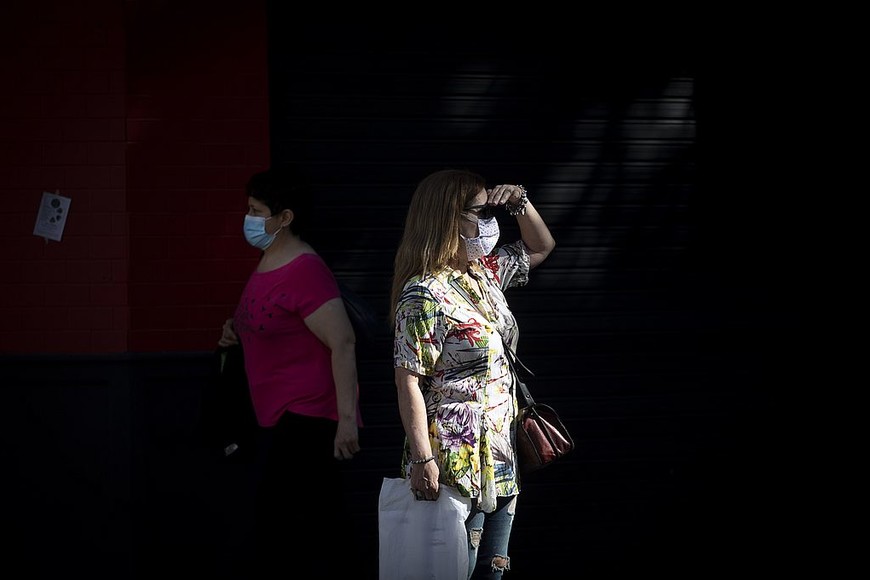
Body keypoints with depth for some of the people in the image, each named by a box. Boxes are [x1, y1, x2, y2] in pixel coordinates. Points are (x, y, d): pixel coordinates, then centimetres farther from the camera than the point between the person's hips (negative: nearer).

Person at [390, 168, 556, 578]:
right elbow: (408, 381, -17)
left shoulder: (485, 272, 9)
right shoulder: (426, 294, -16)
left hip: (498, 459, 8)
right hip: (456, 464, -8)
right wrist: (422, 460, -21)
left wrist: (519, 202, 7)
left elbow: (541, 247, 27)